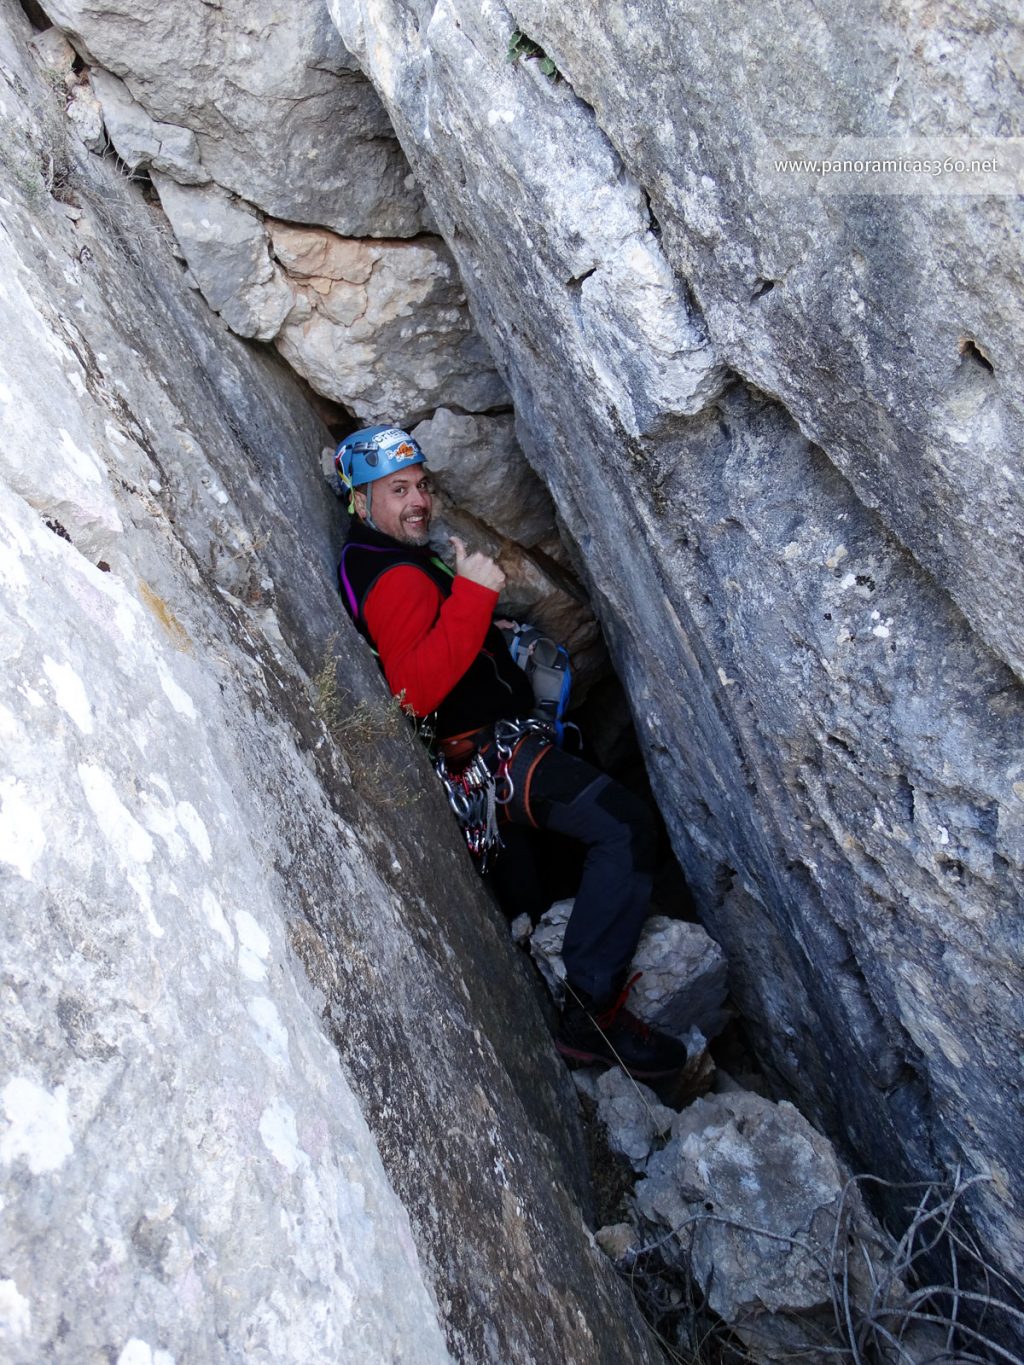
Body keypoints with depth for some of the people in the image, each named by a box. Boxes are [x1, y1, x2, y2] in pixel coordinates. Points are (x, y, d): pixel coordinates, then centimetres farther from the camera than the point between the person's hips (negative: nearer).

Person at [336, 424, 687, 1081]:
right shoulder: (397, 577, -22)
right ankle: (591, 1012, -20)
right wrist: (472, 595, -38)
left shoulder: (371, 558, 12)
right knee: (624, 823, -27)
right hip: (488, 751, -11)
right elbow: (417, 688, -38)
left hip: (488, 748, 12)